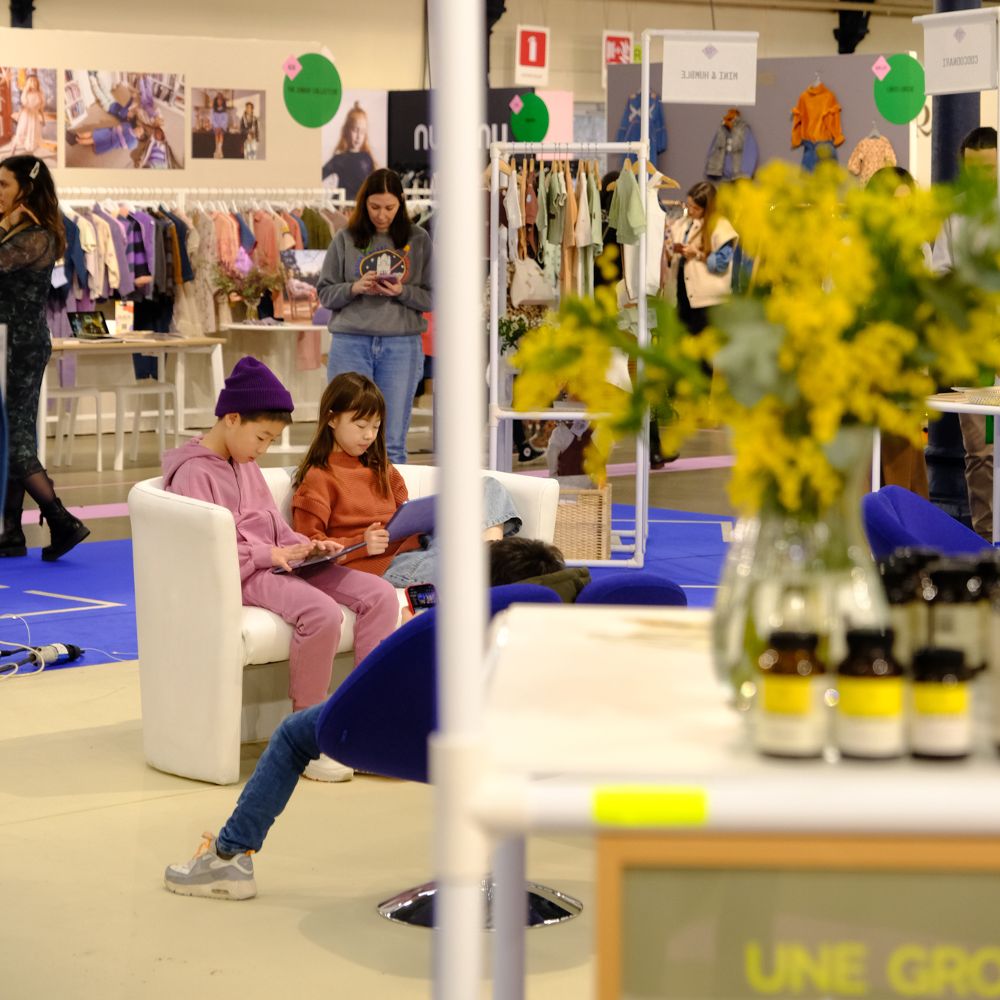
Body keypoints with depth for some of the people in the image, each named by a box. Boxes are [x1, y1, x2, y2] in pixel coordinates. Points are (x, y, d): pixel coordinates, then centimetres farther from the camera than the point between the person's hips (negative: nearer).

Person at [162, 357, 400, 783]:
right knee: (322, 613, -35)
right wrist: (267, 554, -18)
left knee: (380, 595, -10)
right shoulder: (192, 473, -8)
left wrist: (303, 545, 6)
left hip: (276, 565, 9)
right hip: (242, 576, -9)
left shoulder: (247, 466, 21)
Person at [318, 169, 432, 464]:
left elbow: (432, 298, 5)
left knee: (393, 443, 4)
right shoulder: (346, 240, 6)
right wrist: (354, 288, -11)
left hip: (401, 345, 0)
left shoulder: (418, 241, 6)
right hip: (351, 343, 0)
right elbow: (325, 293, 7)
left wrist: (402, 292, -14)